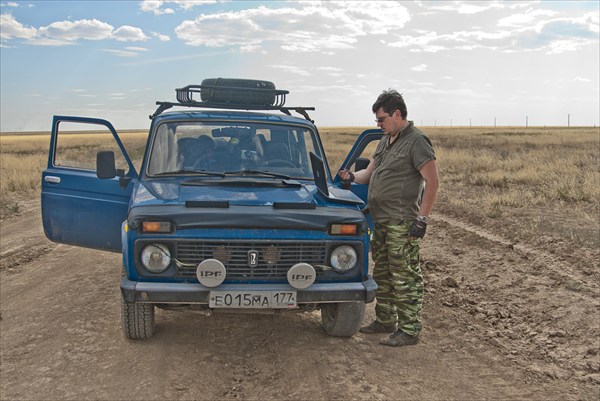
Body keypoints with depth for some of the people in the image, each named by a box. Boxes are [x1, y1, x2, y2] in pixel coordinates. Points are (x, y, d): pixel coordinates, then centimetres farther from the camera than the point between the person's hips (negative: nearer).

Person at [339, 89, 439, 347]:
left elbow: (432, 182, -16)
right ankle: (385, 321, 30)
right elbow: (370, 171, 22)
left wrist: (422, 218, -20)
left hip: (402, 222, -9)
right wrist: (352, 177, 0)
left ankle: (409, 330, 3)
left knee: (405, 277, -4)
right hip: (381, 220, 10)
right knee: (382, 274, 17)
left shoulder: (416, 141, -12)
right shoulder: (386, 140, 15)